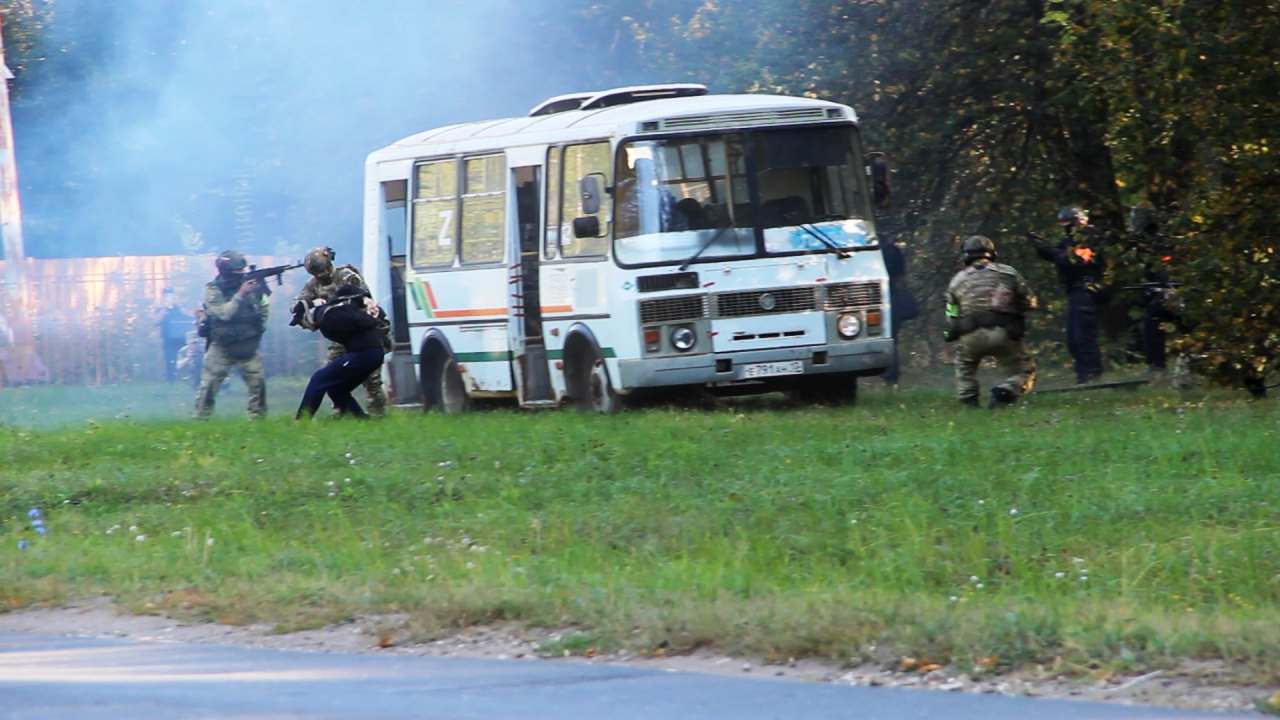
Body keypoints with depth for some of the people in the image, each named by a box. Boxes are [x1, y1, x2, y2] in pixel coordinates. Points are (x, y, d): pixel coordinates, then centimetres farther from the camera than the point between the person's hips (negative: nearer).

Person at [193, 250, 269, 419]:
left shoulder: (250, 285, 1)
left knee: (257, 381, -1)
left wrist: (260, 326, 6)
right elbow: (223, 313, -25)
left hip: (247, 346, 3)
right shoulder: (213, 290, -10)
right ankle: (201, 417, 1)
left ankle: (258, 416, 8)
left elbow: (264, 308, 18)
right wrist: (240, 295, -27)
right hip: (222, 346, -3)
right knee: (209, 383, -4)